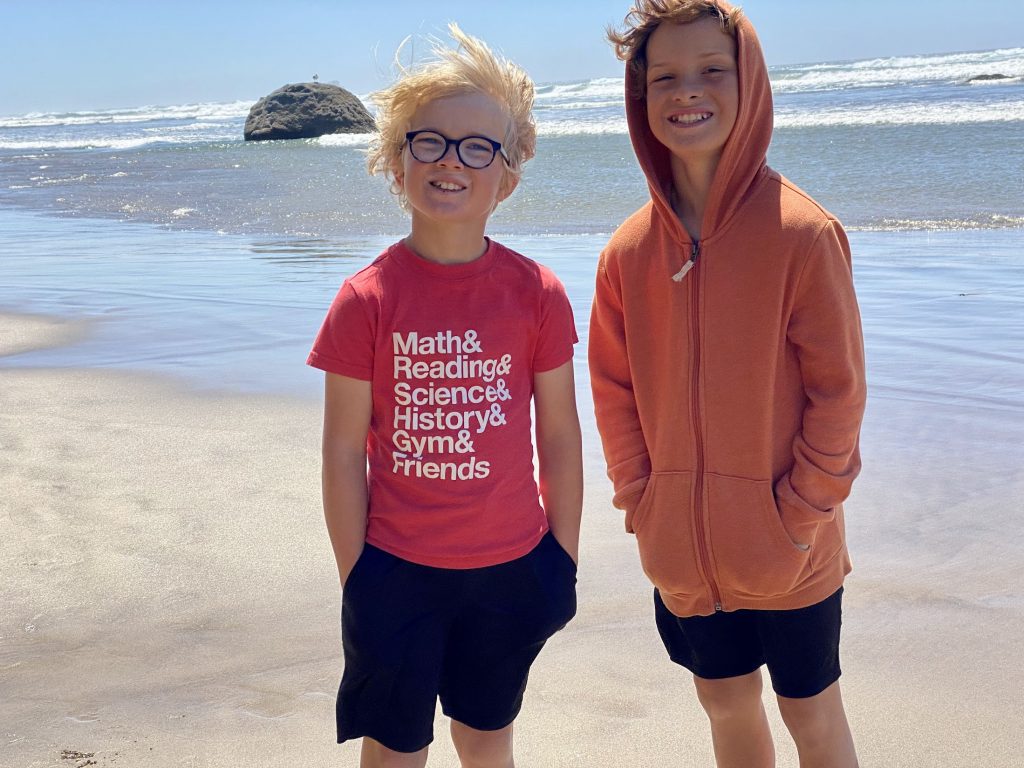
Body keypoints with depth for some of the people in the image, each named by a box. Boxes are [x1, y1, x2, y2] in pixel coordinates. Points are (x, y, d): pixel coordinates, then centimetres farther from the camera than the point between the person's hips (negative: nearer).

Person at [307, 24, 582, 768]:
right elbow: (343, 453, -6)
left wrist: (564, 562, 3)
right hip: (398, 569, -1)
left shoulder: (538, 294, -6)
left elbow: (561, 439, 0)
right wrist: (355, 580, -4)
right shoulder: (366, 300, -10)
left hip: (511, 568, 1)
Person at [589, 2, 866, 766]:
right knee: (726, 702, 20)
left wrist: (802, 513, -14)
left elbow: (837, 389, -13)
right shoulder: (630, 249, -2)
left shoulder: (803, 232, -15)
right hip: (683, 549, 4)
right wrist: (640, 499, 0)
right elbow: (614, 388, 6)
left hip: (787, 550, -4)